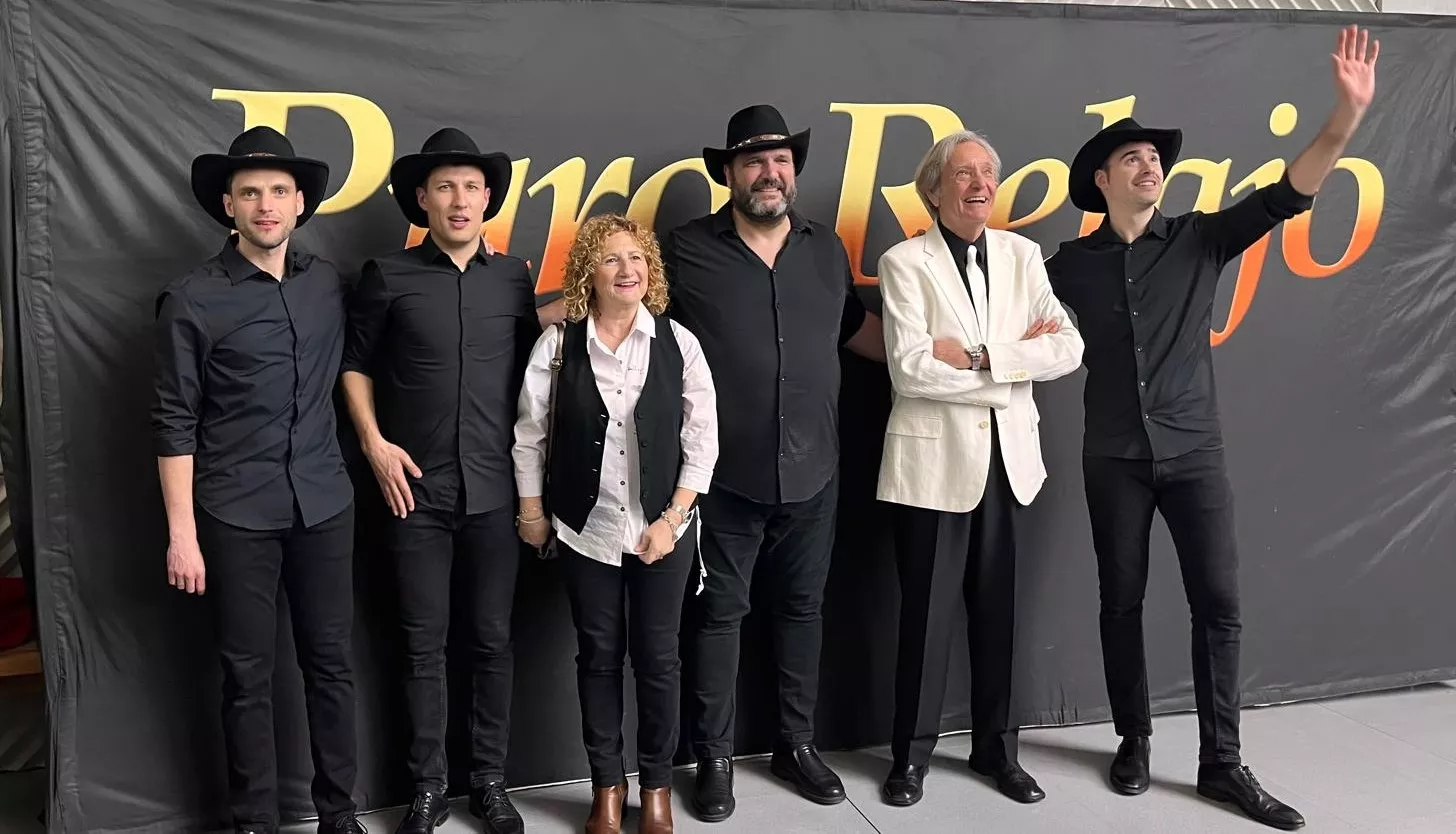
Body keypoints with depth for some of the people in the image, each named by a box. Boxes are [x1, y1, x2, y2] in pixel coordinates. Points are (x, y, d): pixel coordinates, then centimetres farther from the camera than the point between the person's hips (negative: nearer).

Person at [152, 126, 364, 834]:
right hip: (236, 515, -3)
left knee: (331, 662, 8)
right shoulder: (192, 299, -4)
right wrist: (181, 532, -7)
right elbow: (174, 422, -5)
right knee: (249, 675, 6)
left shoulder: (329, 285, 5)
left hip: (324, 507, 3)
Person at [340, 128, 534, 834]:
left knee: (493, 639, 8)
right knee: (423, 642, 6)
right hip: (416, 488, -1)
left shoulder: (514, 277, 6)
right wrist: (374, 442, -3)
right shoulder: (388, 276, 0)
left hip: (496, 489, 2)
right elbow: (356, 363, 8)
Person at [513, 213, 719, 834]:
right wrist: (531, 512, 4)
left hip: (662, 528, 0)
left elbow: (702, 441, -2)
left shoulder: (678, 342, -5)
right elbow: (530, 433, 3)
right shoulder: (557, 344, -6)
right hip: (586, 529, 0)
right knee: (598, 655, 11)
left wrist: (672, 518, -7)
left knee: (657, 656, 8)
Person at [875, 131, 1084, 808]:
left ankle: (996, 748, 29)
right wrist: (1018, 358, -12)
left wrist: (978, 356, -15)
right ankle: (912, 754, 22)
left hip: (1005, 455, 4)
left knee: (997, 610, 12)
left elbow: (1069, 349, -4)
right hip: (933, 458, -3)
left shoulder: (1022, 255, 7)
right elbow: (909, 370, -16)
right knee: (926, 613, 5)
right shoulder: (904, 263, -5)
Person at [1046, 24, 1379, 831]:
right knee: (1122, 602, 8)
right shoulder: (1073, 262, 4)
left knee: (1218, 601, -1)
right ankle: (1134, 739, 24)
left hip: (1194, 450, 0)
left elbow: (1284, 194, -10)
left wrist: (1346, 116, -24)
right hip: (1114, 458, 0)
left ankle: (1222, 762, 10)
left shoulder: (1199, 238, 2)